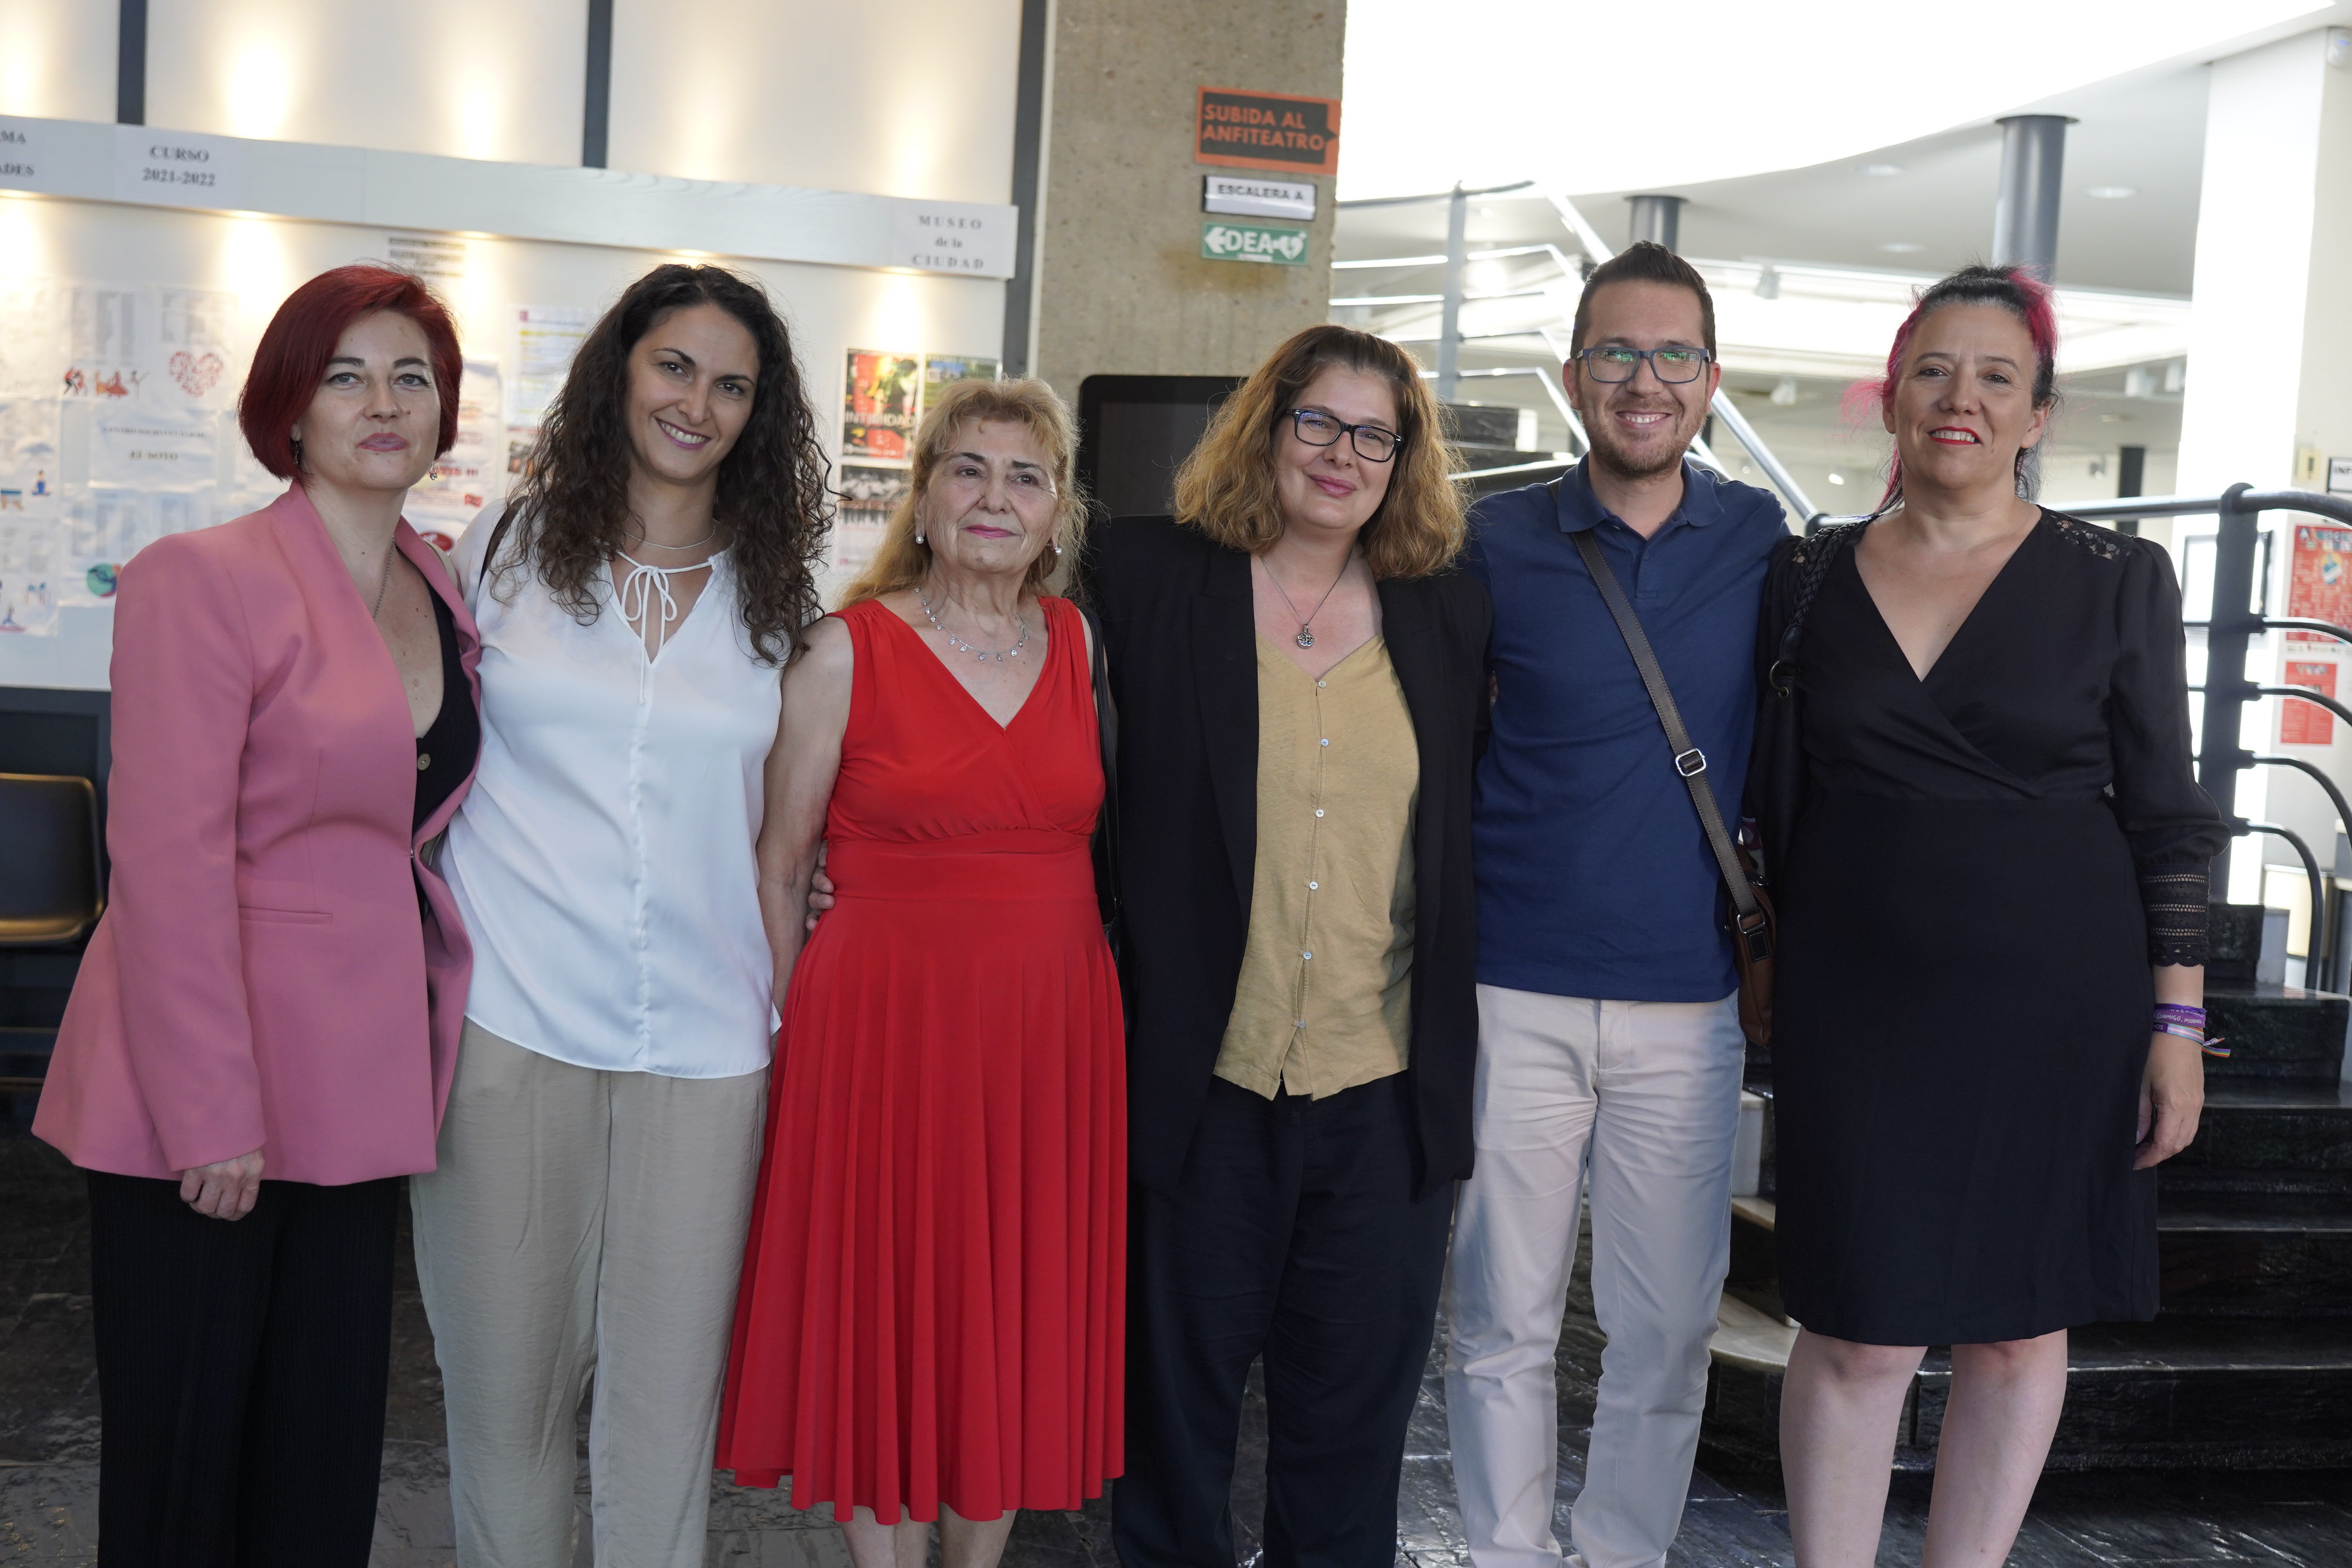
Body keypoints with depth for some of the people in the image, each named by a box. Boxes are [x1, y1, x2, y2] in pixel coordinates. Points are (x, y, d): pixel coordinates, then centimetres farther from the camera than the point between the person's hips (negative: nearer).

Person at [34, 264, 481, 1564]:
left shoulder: (447, 600, 10)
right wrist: (211, 1113, -17)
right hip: (200, 1095, -6)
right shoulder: (203, 579, -11)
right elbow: (169, 861, -15)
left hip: (360, 1086, 6)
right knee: (183, 1445, 7)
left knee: (330, 1444, 12)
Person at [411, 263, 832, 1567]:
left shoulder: (776, 593, 9)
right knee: (505, 1370, 7)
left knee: (669, 1378, 4)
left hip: (700, 1032, 1)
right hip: (510, 1016, 0)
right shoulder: (505, 549, 7)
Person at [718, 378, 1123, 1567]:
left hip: (1050, 1034, 4)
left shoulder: (1082, 643, 6)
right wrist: (787, 1024, 1)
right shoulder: (849, 649, -4)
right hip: (883, 1028, -3)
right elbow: (780, 865, 1)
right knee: (881, 1324, 7)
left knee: (1016, 1325, 13)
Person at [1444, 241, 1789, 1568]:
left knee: (1670, 1324, 7)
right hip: (1513, 993, -1)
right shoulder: (1495, 543, 1)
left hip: (1687, 1005, 1)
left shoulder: (1762, 543, 4)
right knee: (1504, 1319, 7)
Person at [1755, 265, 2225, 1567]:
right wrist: (1772, 984, 9)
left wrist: (2176, 1023, -2)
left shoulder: (2116, 582, 0)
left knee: (2020, 1327, 10)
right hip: (1858, 1008, 0)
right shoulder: (1806, 578, 4)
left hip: (2055, 1007, 0)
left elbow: (2165, 817, 1)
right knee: (1859, 1332, 2)